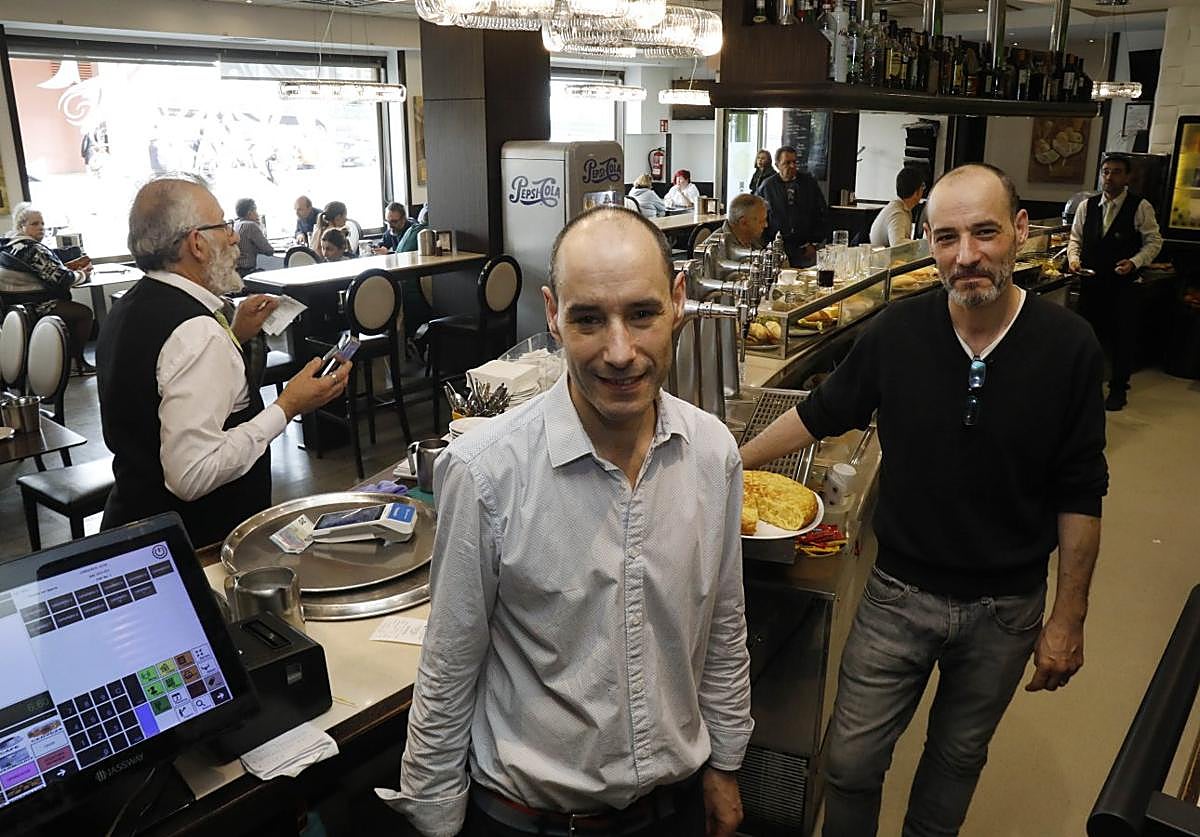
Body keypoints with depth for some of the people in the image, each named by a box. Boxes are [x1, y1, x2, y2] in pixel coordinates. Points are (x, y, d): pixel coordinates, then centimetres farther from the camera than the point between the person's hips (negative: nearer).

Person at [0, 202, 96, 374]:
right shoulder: (32, 249, -21)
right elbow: (60, 279, -21)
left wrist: (69, 267, 5)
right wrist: (83, 274, -4)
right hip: (34, 308, -10)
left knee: (73, 307, 24)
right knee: (85, 313, 0)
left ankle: (70, 357, 22)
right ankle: (77, 362, 8)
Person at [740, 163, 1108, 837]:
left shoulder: (1068, 346, -13)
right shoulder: (897, 332, -13)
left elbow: (1079, 495, -6)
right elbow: (820, 414, 3)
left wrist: (1068, 618, -3)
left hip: (1006, 607, 1)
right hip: (899, 593, 0)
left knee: (959, 755, 22)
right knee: (850, 761, 8)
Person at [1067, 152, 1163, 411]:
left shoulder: (1140, 207, -6)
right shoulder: (1086, 206, 4)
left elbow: (1154, 241, -4)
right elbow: (1075, 238, 12)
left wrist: (1134, 262, -18)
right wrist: (1074, 257, -7)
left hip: (1123, 284, -3)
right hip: (1090, 282, 3)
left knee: (1122, 337, 4)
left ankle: (1118, 389, 19)